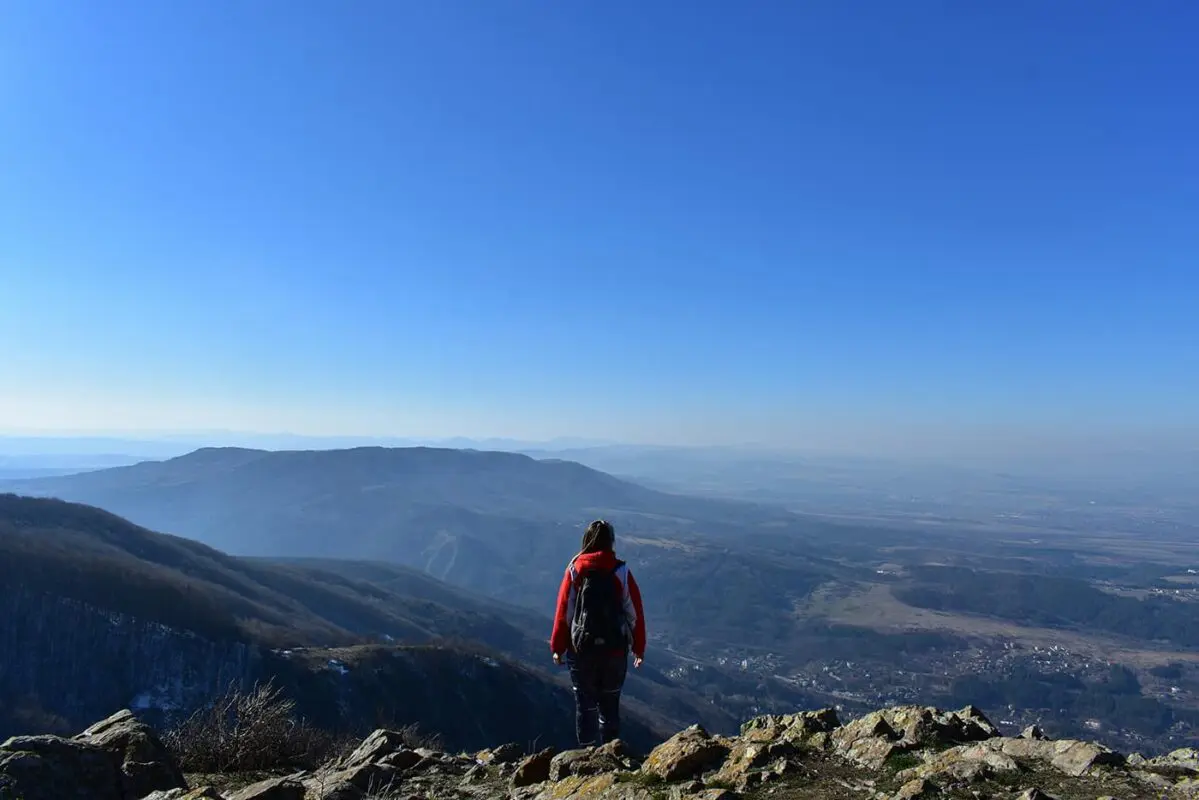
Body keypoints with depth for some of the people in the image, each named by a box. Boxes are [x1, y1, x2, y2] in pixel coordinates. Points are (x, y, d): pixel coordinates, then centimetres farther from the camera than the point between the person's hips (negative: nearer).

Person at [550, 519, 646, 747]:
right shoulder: (621, 572, -7)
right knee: (610, 705, 16)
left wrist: (557, 647, 6)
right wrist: (639, 648, 9)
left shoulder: (574, 570, -6)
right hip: (615, 650, 0)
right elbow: (635, 613, -3)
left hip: (581, 649, 0)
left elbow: (563, 611, -4)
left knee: (585, 705, 13)